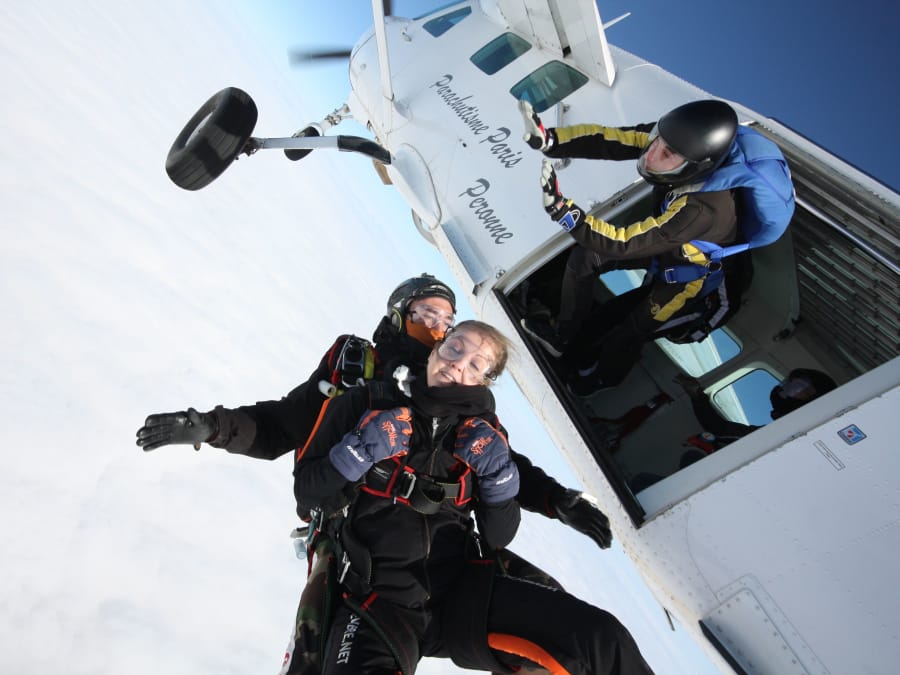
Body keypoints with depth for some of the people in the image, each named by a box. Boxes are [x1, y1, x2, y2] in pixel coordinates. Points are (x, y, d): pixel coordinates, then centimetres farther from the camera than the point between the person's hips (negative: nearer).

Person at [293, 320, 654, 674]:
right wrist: (360, 451, -16)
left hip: (463, 591, 2)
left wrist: (498, 476, -10)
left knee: (602, 640, -19)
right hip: (377, 597, -1)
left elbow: (498, 536, 8)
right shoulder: (365, 404, -2)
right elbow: (306, 493, 1)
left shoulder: (483, 434, 5)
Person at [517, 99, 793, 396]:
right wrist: (549, 140, -37)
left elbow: (624, 243, -43)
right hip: (670, 243, 6)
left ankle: (602, 378, 42)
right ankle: (561, 334, 22)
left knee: (628, 334, 6)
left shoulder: (706, 208, -45)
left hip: (693, 273, -6)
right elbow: (614, 139, -25)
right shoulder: (681, 139, -29)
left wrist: (561, 209, -52)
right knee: (584, 257, 1)